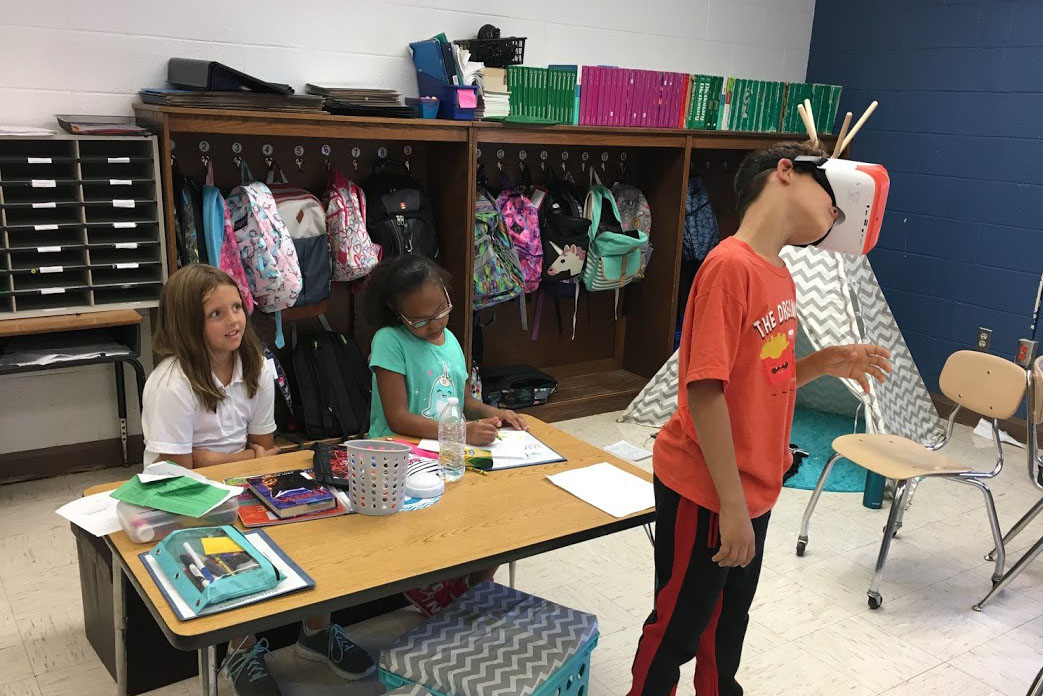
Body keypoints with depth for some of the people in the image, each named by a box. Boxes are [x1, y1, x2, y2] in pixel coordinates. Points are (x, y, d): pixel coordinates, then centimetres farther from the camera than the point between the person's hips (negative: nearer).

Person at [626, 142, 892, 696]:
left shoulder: (779, 275, 6)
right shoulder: (730, 266, -22)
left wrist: (829, 363, -1)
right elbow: (704, 391, -25)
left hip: (754, 489, 9)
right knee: (679, 625, 12)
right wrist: (731, 504, -22)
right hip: (706, 492, -9)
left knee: (729, 620, 26)